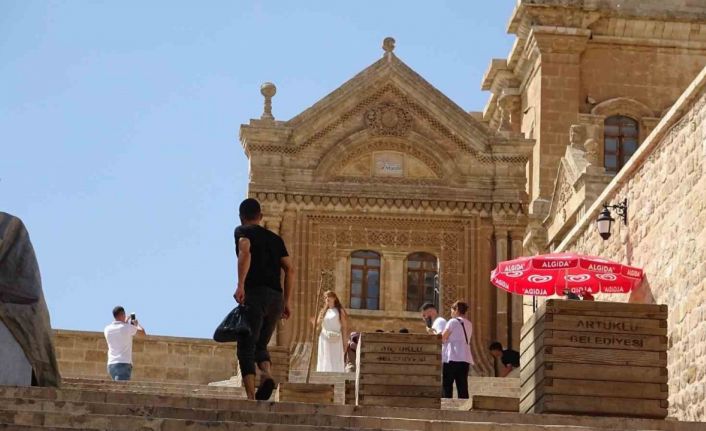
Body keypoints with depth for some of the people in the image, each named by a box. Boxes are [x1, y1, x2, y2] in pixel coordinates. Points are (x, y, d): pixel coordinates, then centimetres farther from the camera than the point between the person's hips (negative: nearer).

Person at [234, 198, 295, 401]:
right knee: (260, 345, 17)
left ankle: (251, 396, -20)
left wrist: (240, 285, -24)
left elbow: (245, 251, -16)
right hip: (276, 297, 5)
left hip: (254, 294, -5)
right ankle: (267, 374, -13)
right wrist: (286, 302, 17)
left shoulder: (242, 232, 7)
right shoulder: (275, 238, 22)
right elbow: (290, 269, 15)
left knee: (246, 347, -4)